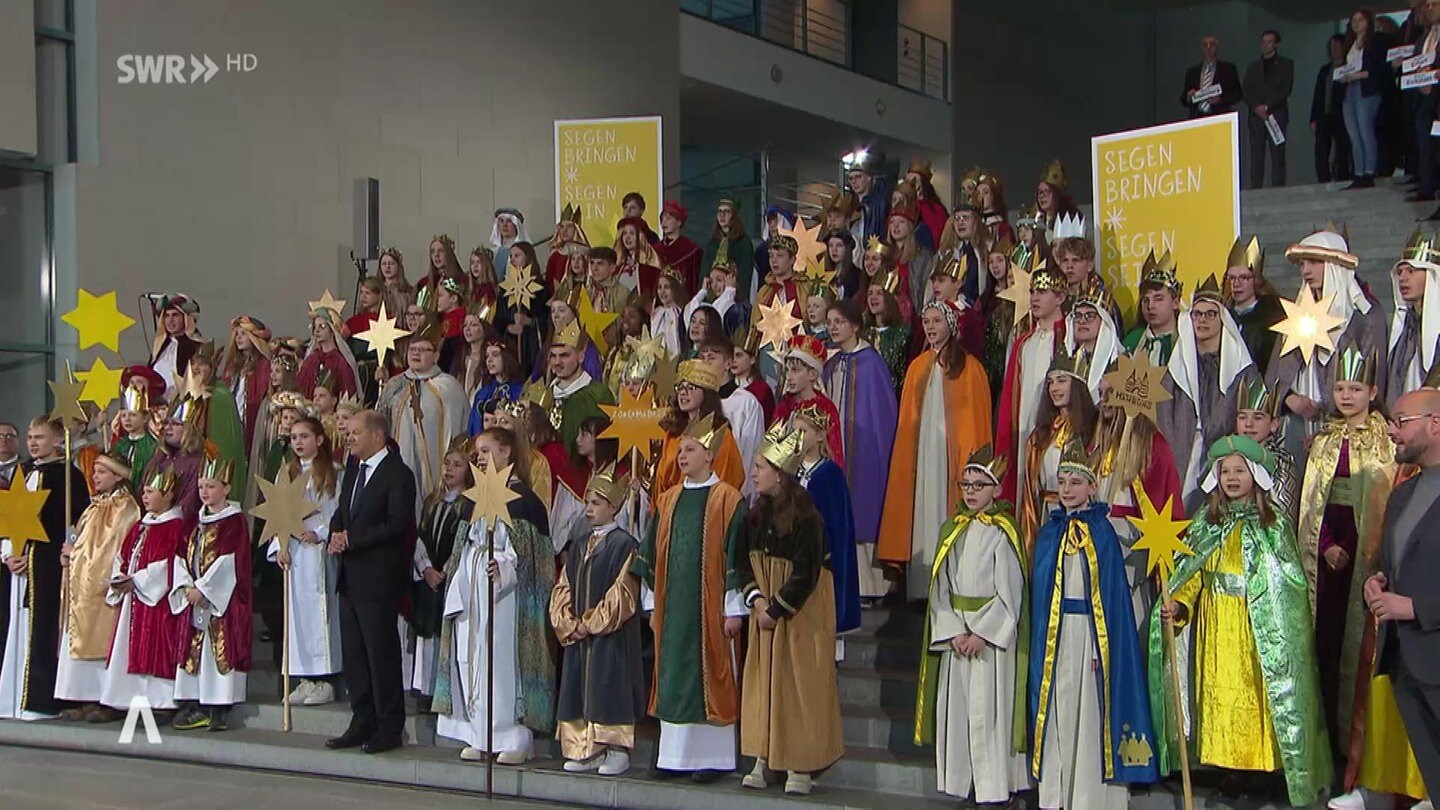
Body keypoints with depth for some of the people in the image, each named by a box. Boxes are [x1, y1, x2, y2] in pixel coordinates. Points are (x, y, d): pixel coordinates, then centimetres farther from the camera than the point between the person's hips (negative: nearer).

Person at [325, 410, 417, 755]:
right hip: (350, 577, 9)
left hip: (378, 578, -9)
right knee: (353, 655, 12)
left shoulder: (398, 475, -11)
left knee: (382, 653, -3)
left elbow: (398, 525, -19)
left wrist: (351, 539, -17)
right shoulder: (353, 471, 17)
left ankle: (389, 728, 5)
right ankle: (362, 723, 21)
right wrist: (336, 536, -1)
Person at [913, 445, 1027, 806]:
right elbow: (940, 589, 6)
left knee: (989, 712, -6)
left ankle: (994, 789, 0)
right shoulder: (952, 530, 10)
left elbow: (1010, 594, -9)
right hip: (954, 635, 5)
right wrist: (954, 633, -6)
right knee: (954, 708, 5)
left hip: (994, 636, -5)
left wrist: (982, 633, -14)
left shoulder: (1003, 533, -5)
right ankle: (959, 783, 13)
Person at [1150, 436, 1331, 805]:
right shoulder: (1205, 525, 9)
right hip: (1216, 628, 3)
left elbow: (1291, 585, -1)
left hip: (1261, 627, -3)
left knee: (1263, 690, -5)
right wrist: (1177, 606, -14)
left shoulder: (1274, 525, 2)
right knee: (1222, 692, 1)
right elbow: (1190, 576, 4)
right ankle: (1234, 770, 9)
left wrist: (1290, 632, -10)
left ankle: (1270, 765, 3)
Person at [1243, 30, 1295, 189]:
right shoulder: (1253, 67, 21)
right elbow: (1246, 91, 10)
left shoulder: (1285, 65, 12)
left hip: (1276, 114, -2)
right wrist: (1256, 107, -8)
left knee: (1277, 156, -8)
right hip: (1256, 116, 2)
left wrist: (1267, 106, -11)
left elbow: (1285, 89, 0)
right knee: (1256, 157, -5)